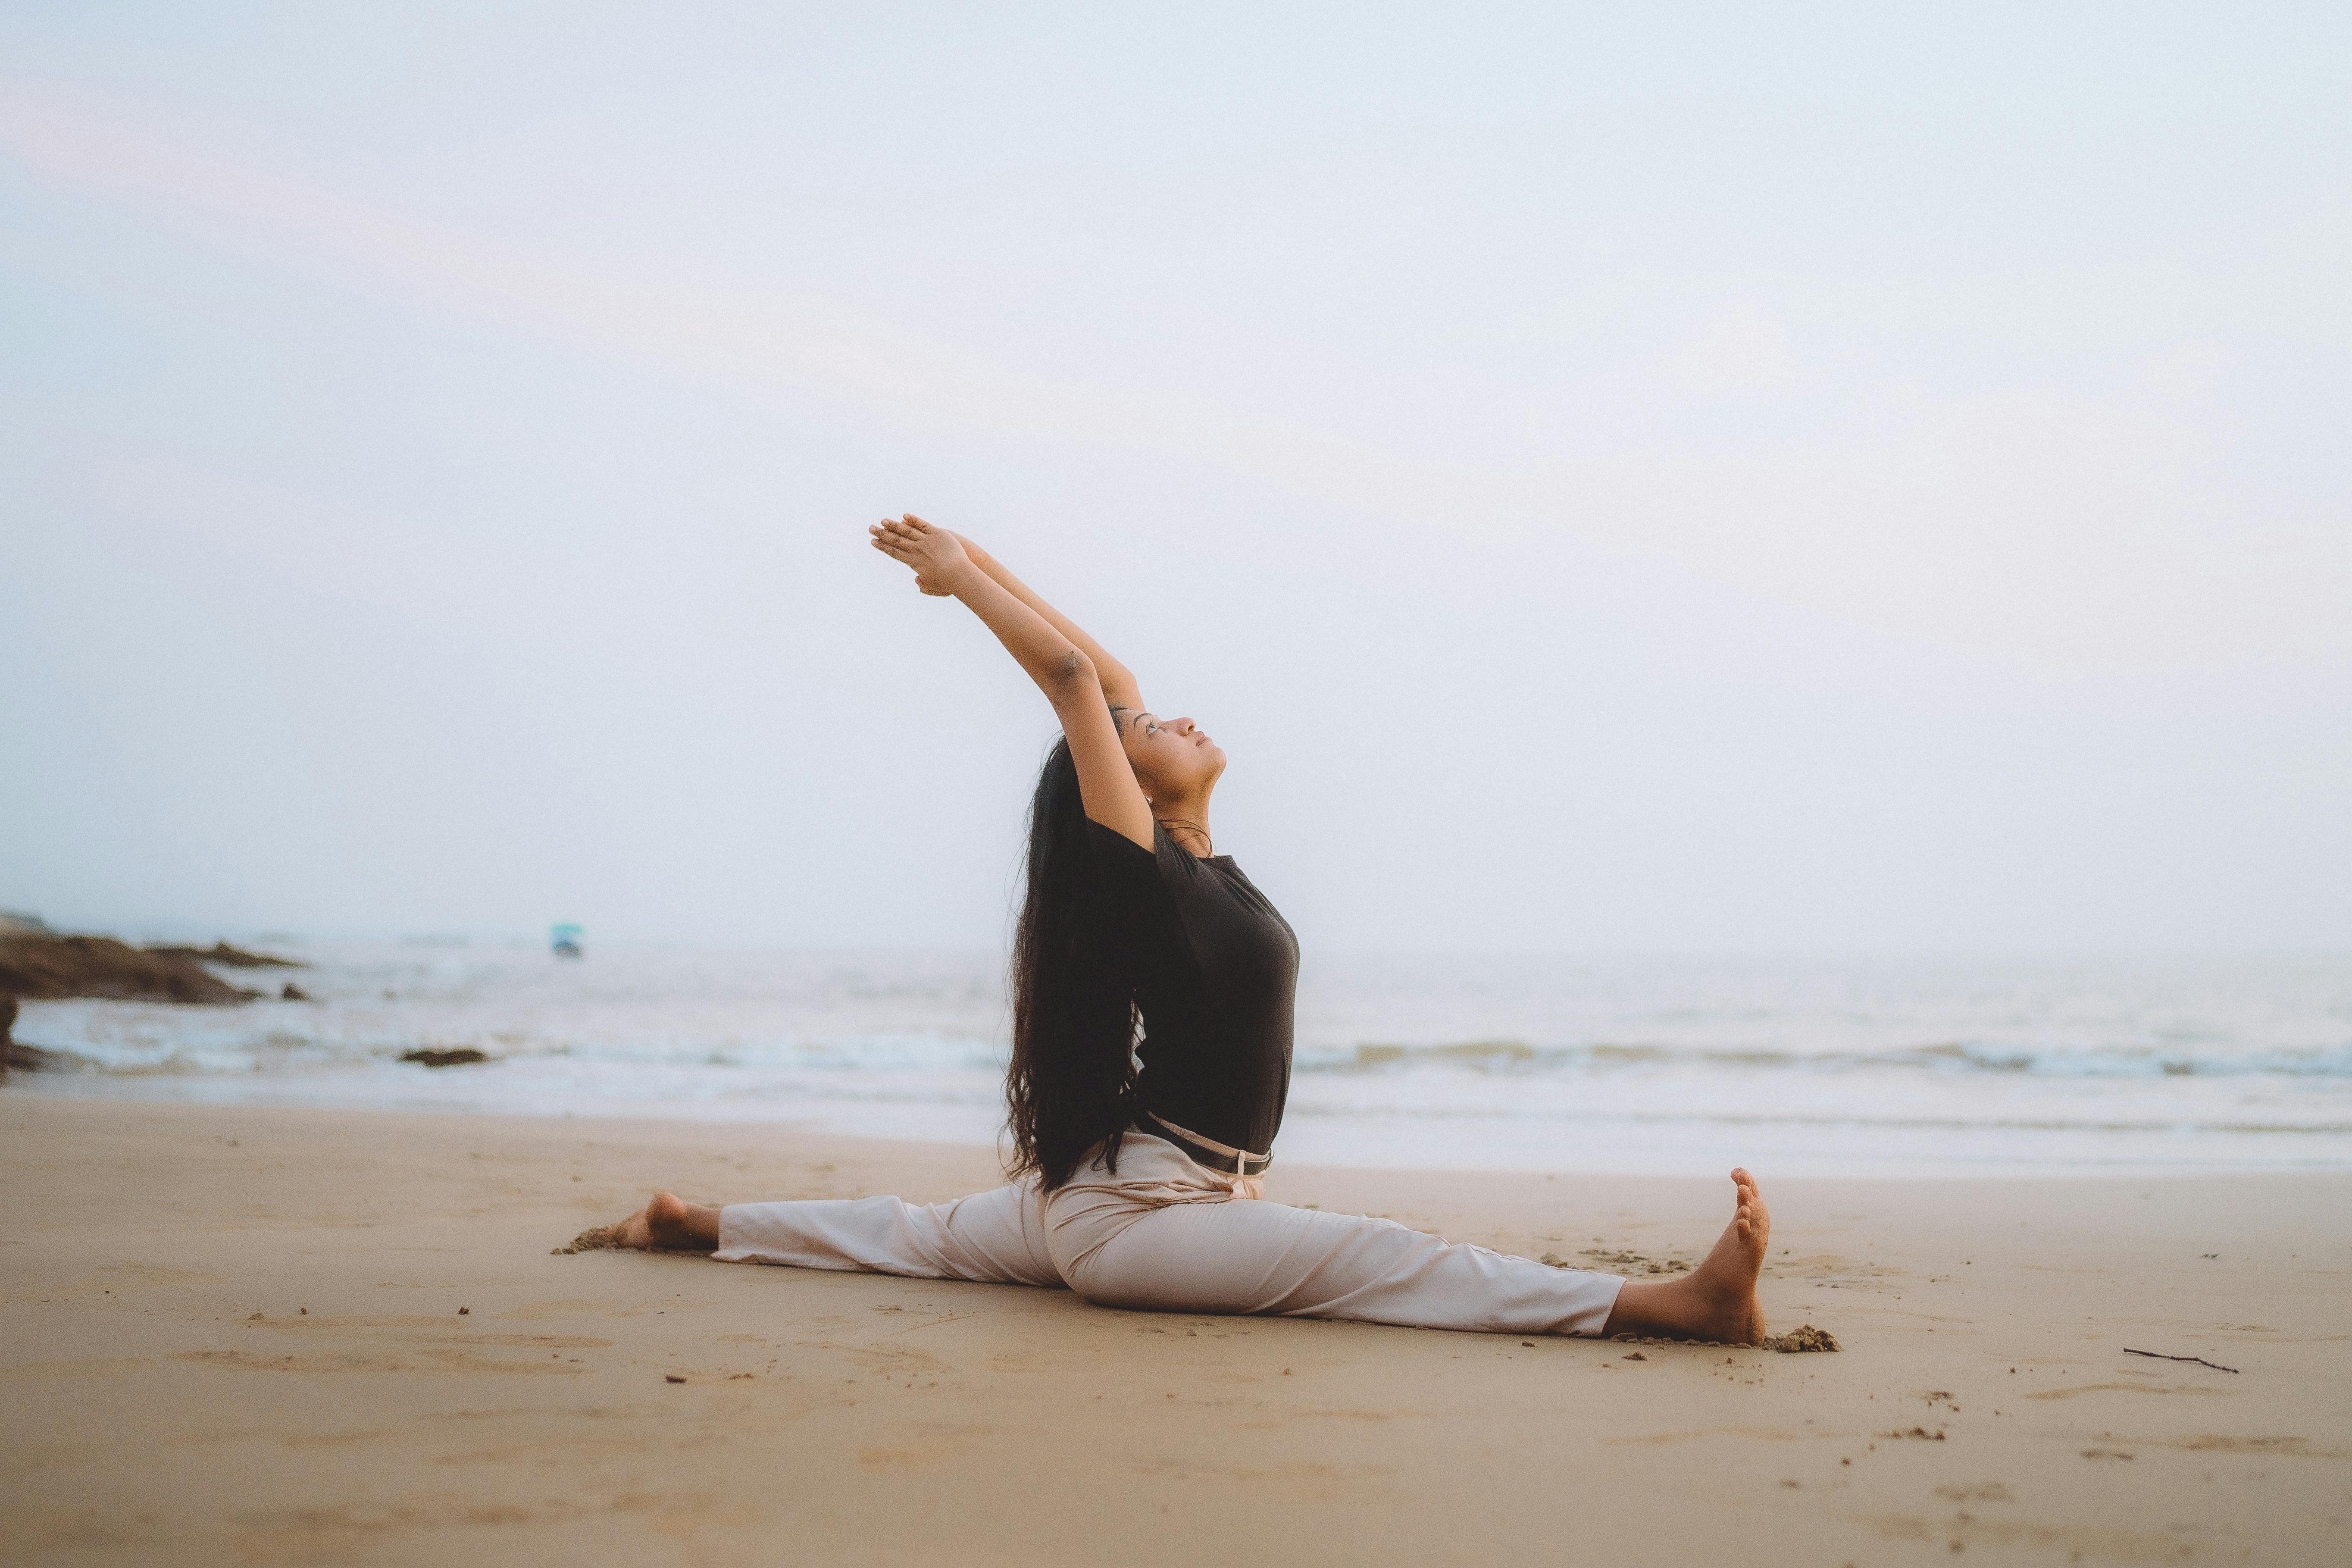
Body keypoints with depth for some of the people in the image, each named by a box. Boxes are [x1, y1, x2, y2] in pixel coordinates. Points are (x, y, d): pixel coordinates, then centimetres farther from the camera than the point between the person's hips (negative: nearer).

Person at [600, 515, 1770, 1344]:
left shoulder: (1194, 861, 9)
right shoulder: (1135, 862, -16)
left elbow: (1105, 675, 13)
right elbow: (1075, 681, -22)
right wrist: (962, 577, -13)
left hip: (1104, 1194, 11)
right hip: (1135, 1215, -11)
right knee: (1385, 1263, -25)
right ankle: (1675, 1304, -37)